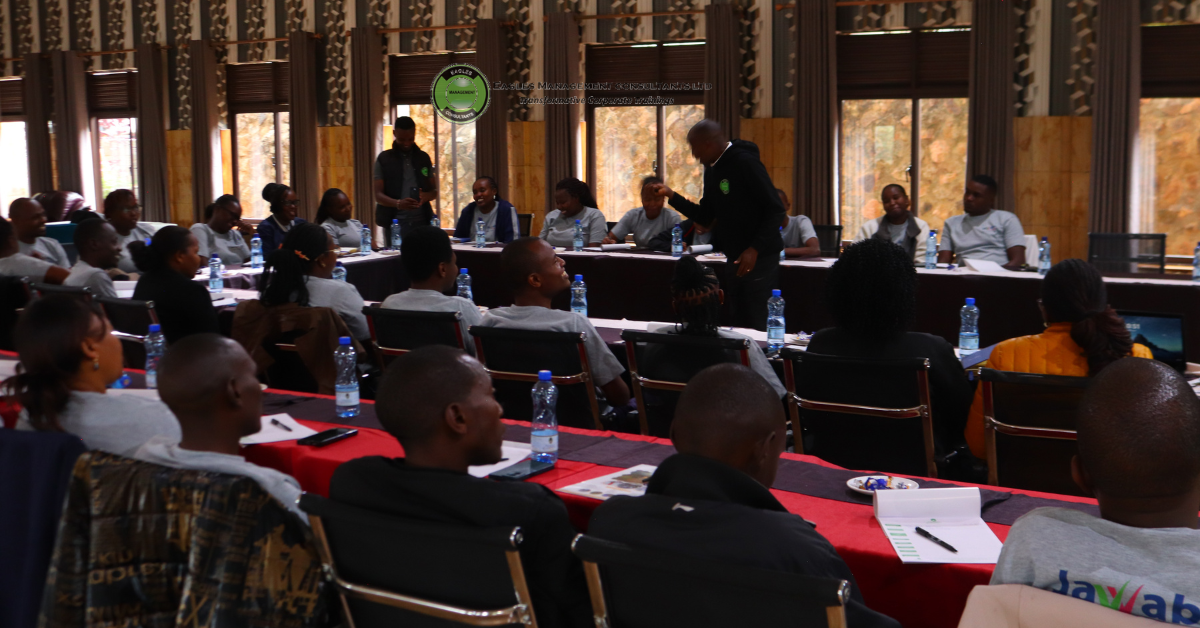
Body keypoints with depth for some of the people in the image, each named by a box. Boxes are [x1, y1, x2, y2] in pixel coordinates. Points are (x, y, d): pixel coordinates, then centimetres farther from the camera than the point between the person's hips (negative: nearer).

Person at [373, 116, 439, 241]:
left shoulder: (424, 158, 13)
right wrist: (398, 204, -22)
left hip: (422, 222, 2)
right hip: (395, 223, -2)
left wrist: (425, 196, -10)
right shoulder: (384, 159, 4)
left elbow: (434, 192, 15)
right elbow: (378, 195, -1)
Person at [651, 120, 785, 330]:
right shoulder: (712, 169, 13)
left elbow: (776, 210, -17)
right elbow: (706, 216, 17)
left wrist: (755, 249, -23)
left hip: (759, 258, -9)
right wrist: (672, 196, 7)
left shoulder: (745, 163, -14)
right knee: (738, 323, 11)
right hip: (735, 258, 9)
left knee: (759, 325, -6)